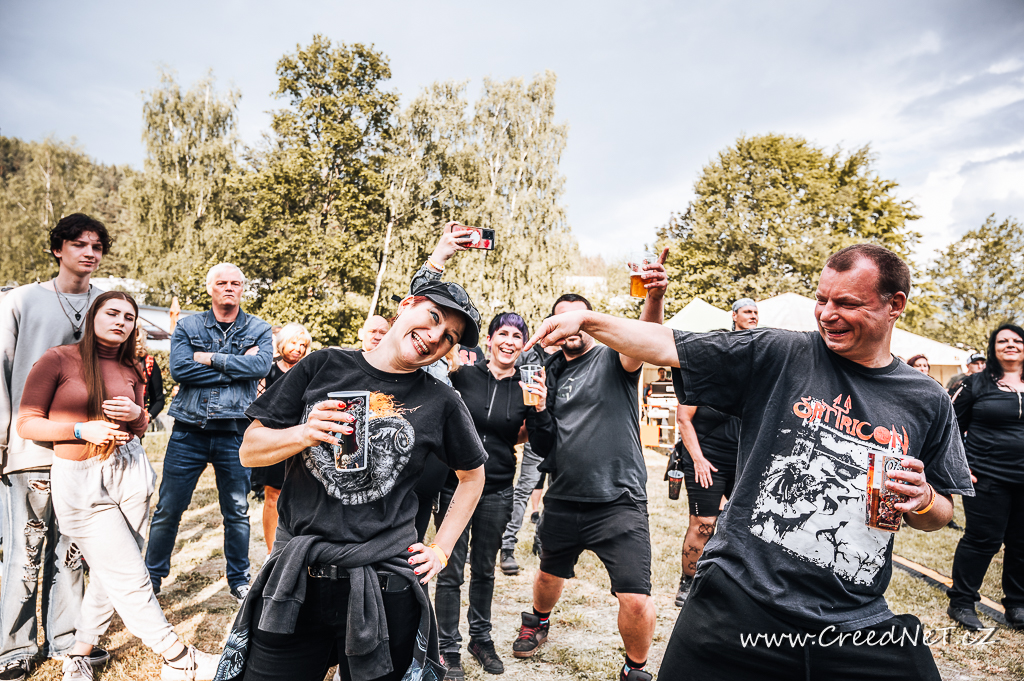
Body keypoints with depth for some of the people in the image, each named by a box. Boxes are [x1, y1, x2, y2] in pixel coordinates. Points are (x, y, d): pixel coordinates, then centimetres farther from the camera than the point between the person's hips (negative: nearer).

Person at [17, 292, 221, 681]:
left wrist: (137, 414, -5)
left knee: (110, 572, 10)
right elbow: (26, 424, -4)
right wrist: (82, 430, -16)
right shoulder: (58, 360, -5)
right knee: (128, 575, -2)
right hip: (78, 478, -5)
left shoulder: (131, 370, 9)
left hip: (130, 470, 5)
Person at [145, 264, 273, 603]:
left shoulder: (259, 329, 6)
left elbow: (261, 365, -14)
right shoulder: (188, 326, 7)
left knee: (237, 511, 9)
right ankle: (152, 576, 29)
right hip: (189, 432, 1)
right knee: (167, 510, 9)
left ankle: (239, 580, 25)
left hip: (235, 433, 0)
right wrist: (236, 366, -12)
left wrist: (210, 359, -12)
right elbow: (179, 368, -10)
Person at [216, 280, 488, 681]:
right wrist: (304, 434, -15)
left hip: (383, 583, 0)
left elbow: (472, 475, 14)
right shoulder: (323, 367, 1)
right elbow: (250, 450, 4)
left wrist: (441, 549, 7)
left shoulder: (441, 403, -1)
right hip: (294, 578, 1)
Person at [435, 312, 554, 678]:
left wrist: (540, 410, -21)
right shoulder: (464, 375, -6)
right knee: (451, 571, 4)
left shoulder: (526, 389, -2)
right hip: (456, 485, -2)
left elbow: (543, 447, -3)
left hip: (496, 492, 2)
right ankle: (449, 649, 21)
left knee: (484, 569, 16)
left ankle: (480, 638, 35)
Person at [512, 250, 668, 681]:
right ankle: (538, 622, 56)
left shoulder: (613, 359, -5)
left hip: (619, 501, -5)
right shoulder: (550, 373, 9)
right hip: (563, 500, 5)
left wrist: (655, 298, -49)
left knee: (636, 599, -9)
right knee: (550, 574, 24)